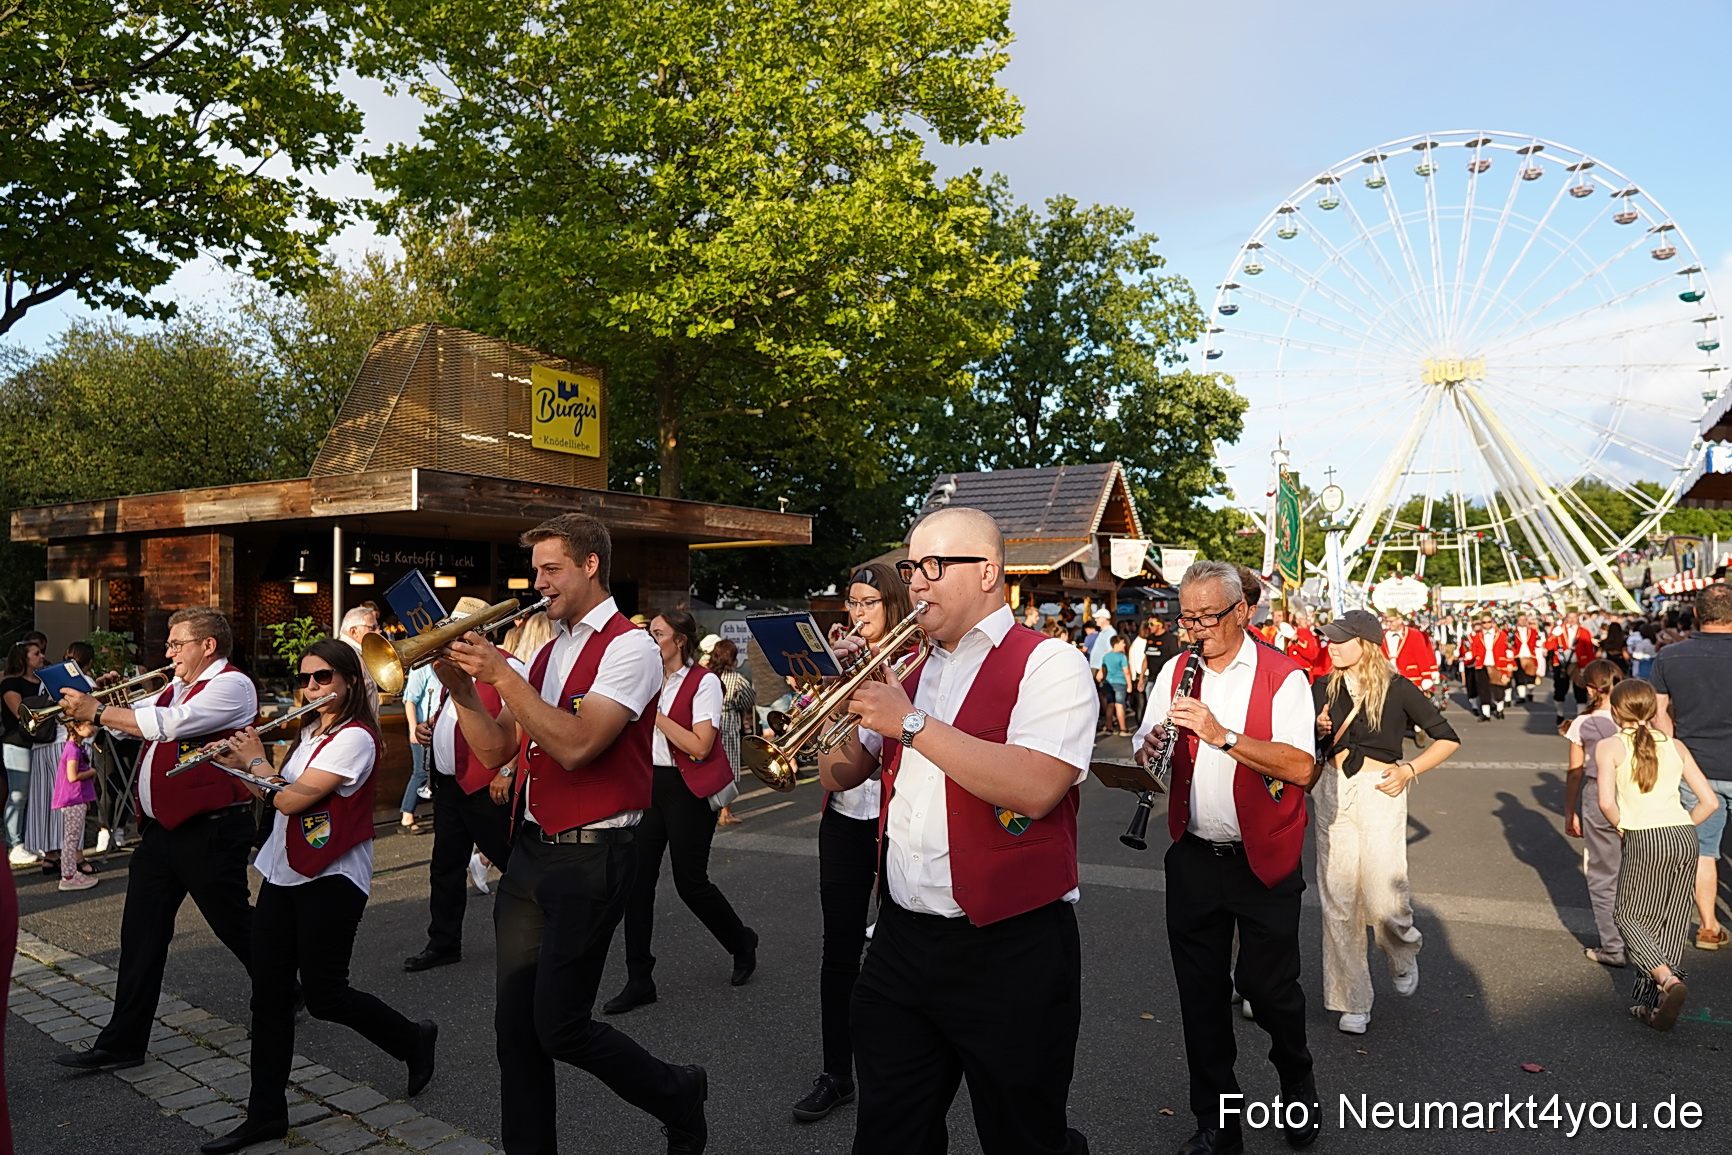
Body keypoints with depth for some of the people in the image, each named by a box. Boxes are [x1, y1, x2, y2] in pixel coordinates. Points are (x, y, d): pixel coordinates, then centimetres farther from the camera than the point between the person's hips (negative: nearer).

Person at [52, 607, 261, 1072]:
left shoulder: (232, 685, -14)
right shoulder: (176, 688, 17)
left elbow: (168, 724, -26)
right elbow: (133, 721, 19)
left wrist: (97, 712, -18)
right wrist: (94, 708, -1)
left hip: (210, 830, -9)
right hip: (161, 828, 9)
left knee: (235, 925, 6)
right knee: (141, 934, 8)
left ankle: (282, 998, 28)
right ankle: (123, 1042, 16)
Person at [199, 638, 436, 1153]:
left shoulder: (354, 738, -17)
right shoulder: (309, 730, 13)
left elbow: (291, 800, -20)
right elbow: (278, 796, 16)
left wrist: (257, 761, -4)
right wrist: (239, 766, 2)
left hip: (331, 881, -8)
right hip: (283, 875, 9)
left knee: (324, 996, -1)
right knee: (268, 992, 7)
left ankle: (414, 1039, 23)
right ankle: (266, 1113, 18)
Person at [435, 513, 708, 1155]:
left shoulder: (629, 647, -10)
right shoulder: (546, 651, 14)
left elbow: (575, 746, -22)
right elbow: (496, 750, 12)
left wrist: (502, 674, -19)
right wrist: (460, 687, -3)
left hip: (591, 857, -7)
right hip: (531, 852, 7)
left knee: (559, 1025, -3)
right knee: (515, 1023, 9)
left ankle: (678, 1097, 21)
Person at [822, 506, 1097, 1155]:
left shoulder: (1049, 664, -10)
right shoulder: (910, 672, 12)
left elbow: (1035, 788, -26)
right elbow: (839, 777, 16)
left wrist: (910, 723, -22)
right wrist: (845, 696, -2)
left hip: (1008, 950, -6)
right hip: (901, 939, 6)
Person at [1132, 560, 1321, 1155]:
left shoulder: (1283, 677, -10)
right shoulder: (1175, 672, 5)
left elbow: (1301, 768, -20)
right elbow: (1147, 747, 6)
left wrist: (1222, 734, -29)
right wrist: (1149, 748, -18)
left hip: (1264, 859, -4)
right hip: (1194, 857, 4)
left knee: (1267, 985, 7)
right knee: (1201, 993, 10)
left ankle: (1298, 1084, 40)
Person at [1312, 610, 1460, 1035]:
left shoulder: (1396, 689, -4)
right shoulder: (1323, 689, 6)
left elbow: (1447, 739, 1)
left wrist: (1408, 770, -9)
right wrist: (1318, 731, -7)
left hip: (1379, 793, -3)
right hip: (1332, 792, 3)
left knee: (1383, 899, -5)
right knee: (1338, 900, 4)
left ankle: (1404, 954, 32)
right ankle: (1352, 1001, 16)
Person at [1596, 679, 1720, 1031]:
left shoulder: (1609, 748, -2)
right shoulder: (1676, 747, 11)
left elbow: (1606, 802, -14)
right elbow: (1710, 801, 8)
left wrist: (1622, 827, 3)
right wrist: (1682, 828, 18)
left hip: (1645, 841, -5)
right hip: (1685, 837, 5)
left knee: (1630, 916, 12)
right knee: (1672, 923, 13)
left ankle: (1668, 981, -10)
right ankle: (1652, 1003, 16)